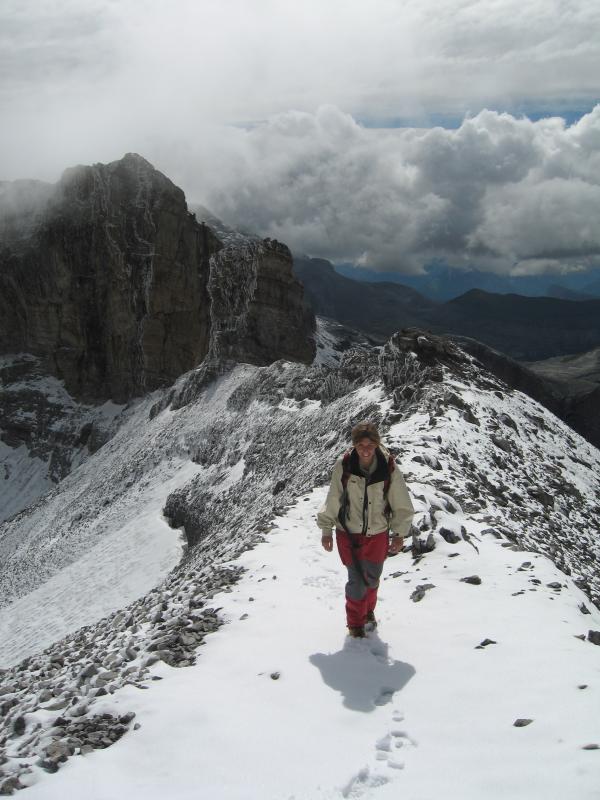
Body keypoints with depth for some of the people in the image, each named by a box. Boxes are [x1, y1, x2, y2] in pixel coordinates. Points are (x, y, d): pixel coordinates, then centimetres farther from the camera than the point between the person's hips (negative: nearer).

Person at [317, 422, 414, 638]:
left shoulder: (389, 468, -15)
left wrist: (399, 533, -2)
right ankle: (355, 621, 29)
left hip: (377, 534, 1)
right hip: (348, 533, -1)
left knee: (372, 579, 17)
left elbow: (401, 504, -3)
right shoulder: (343, 466, -17)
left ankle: (368, 611, 48)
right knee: (357, 581, 1)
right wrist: (326, 529, 1)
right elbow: (332, 501, -4)